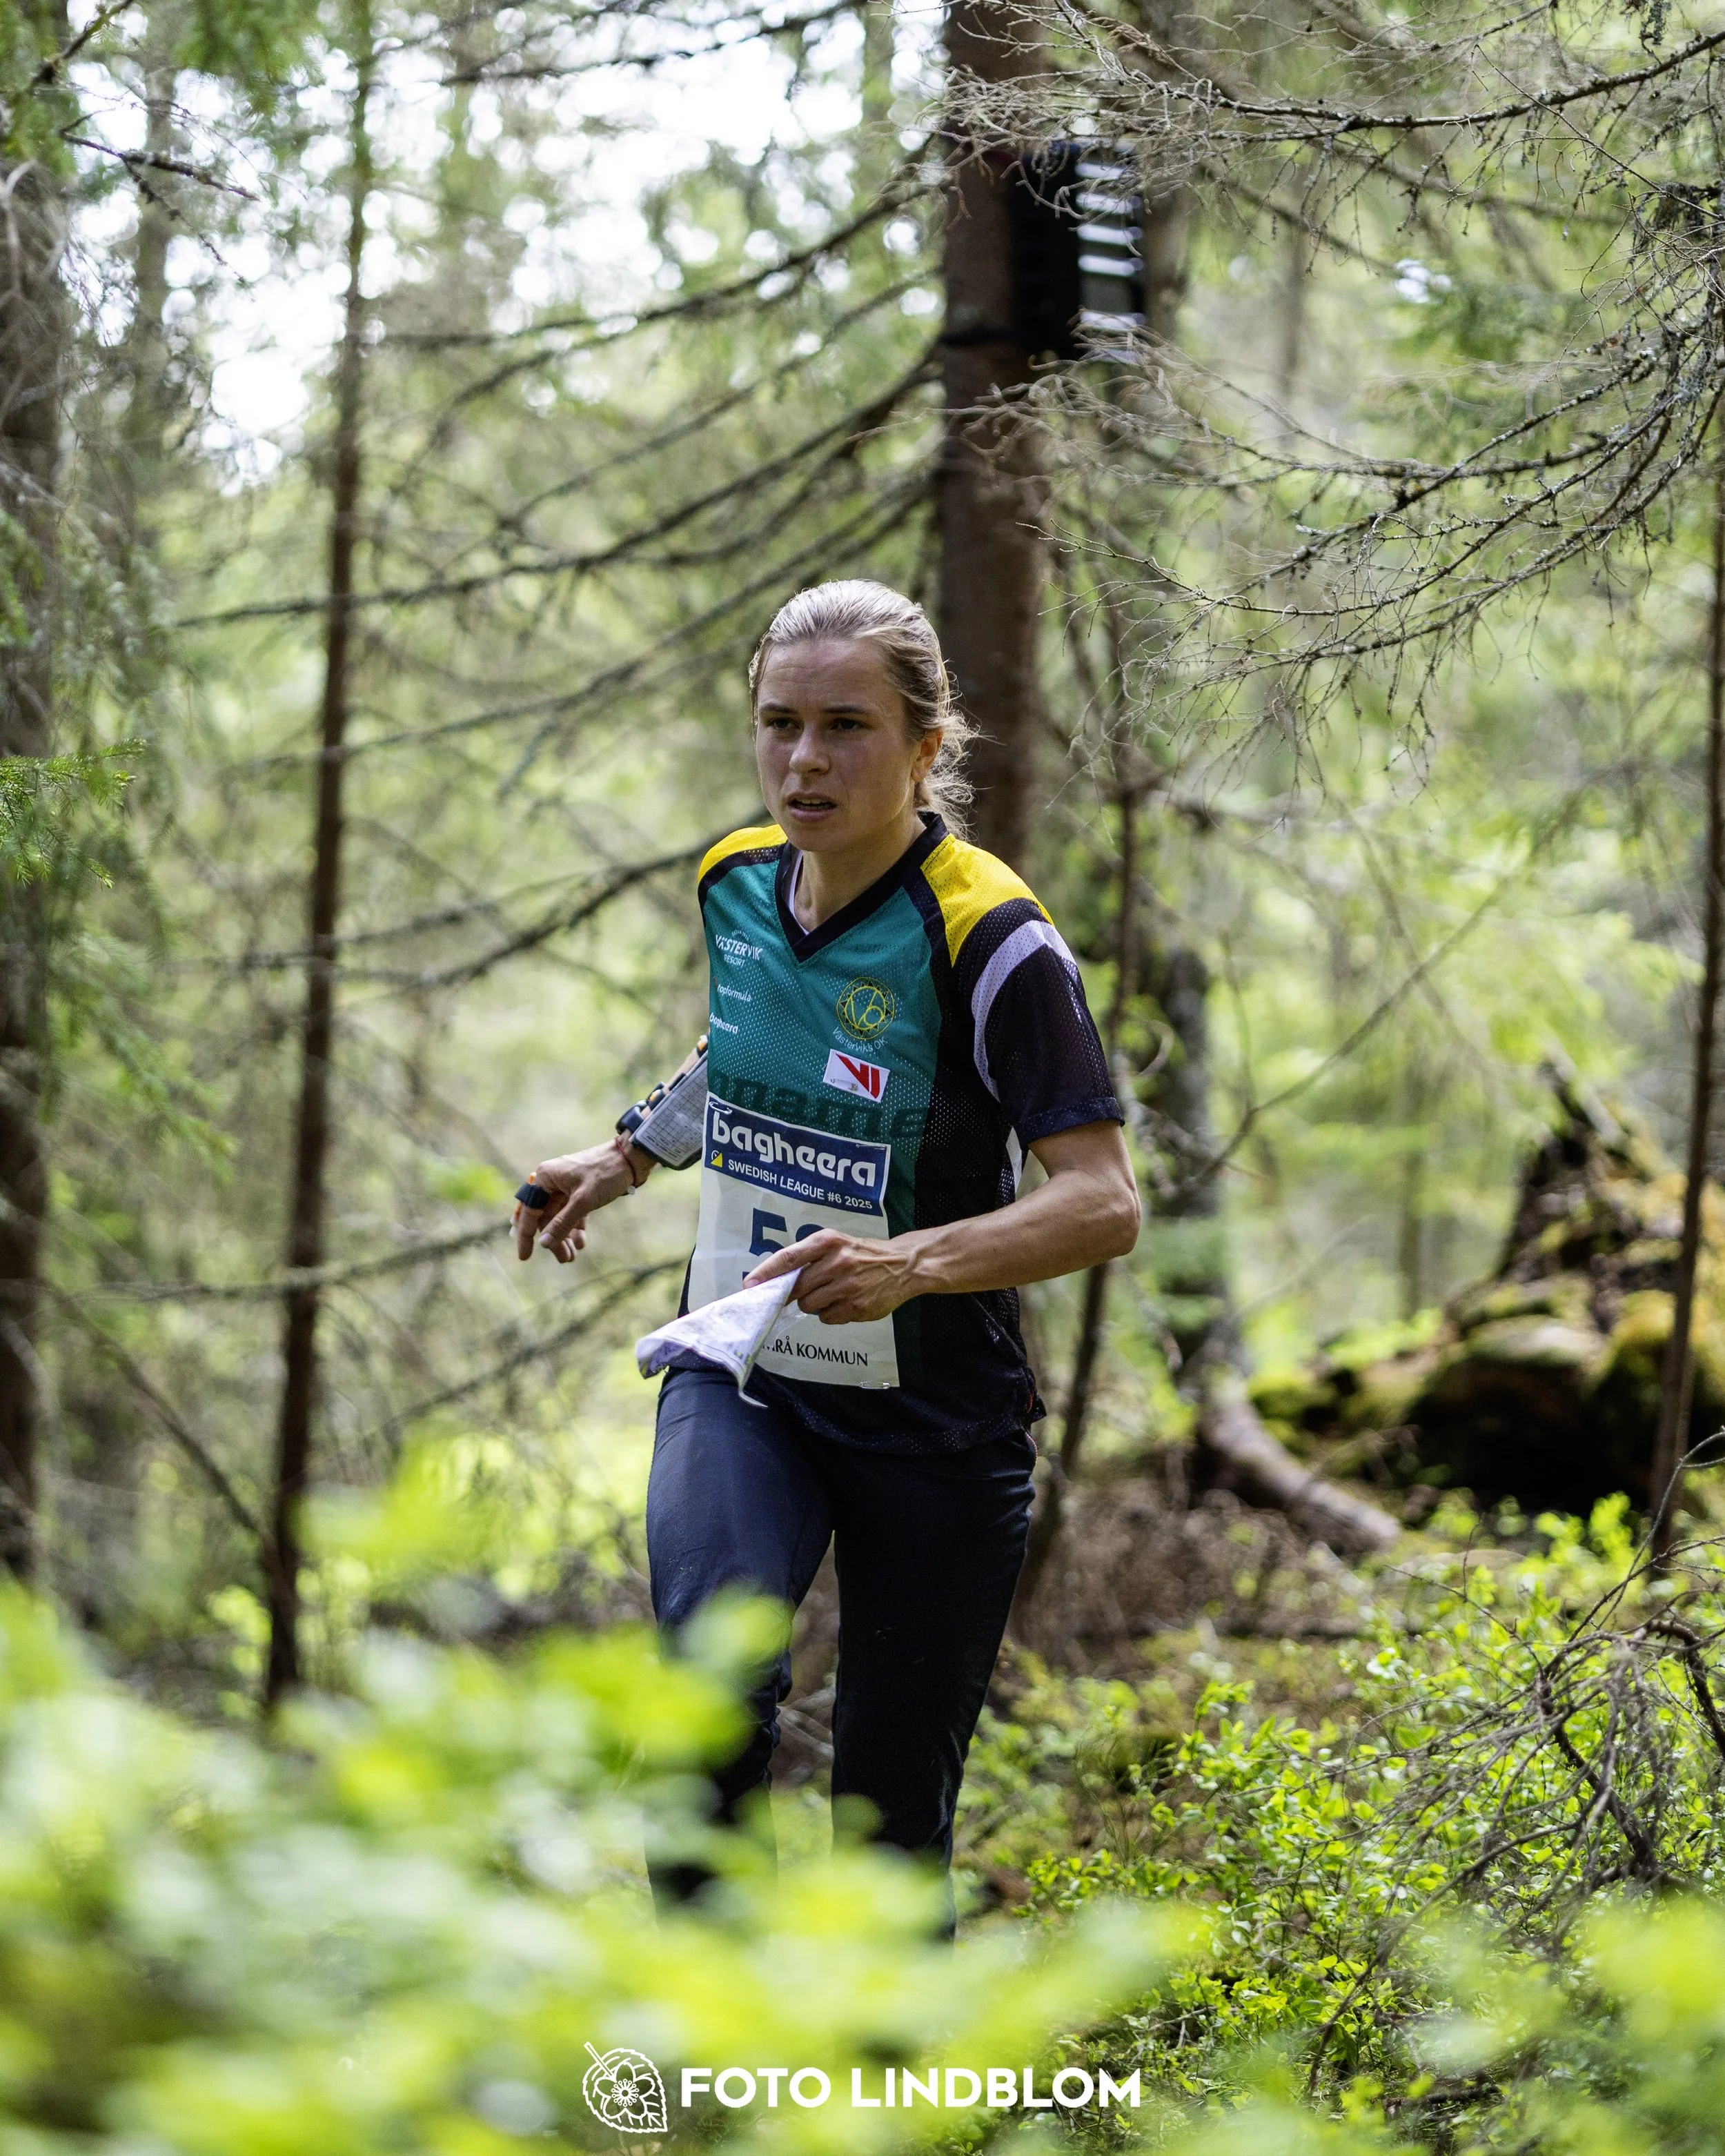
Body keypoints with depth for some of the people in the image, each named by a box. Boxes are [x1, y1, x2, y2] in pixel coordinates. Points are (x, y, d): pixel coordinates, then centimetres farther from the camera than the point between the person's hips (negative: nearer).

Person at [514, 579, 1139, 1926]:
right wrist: (622, 1164, 19)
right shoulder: (736, 881, 0)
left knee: (892, 1816, 1)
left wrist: (914, 1264, -38)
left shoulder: (991, 940, -18)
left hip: (934, 1424, -3)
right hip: (740, 1377, 4)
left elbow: (1105, 1202, -23)